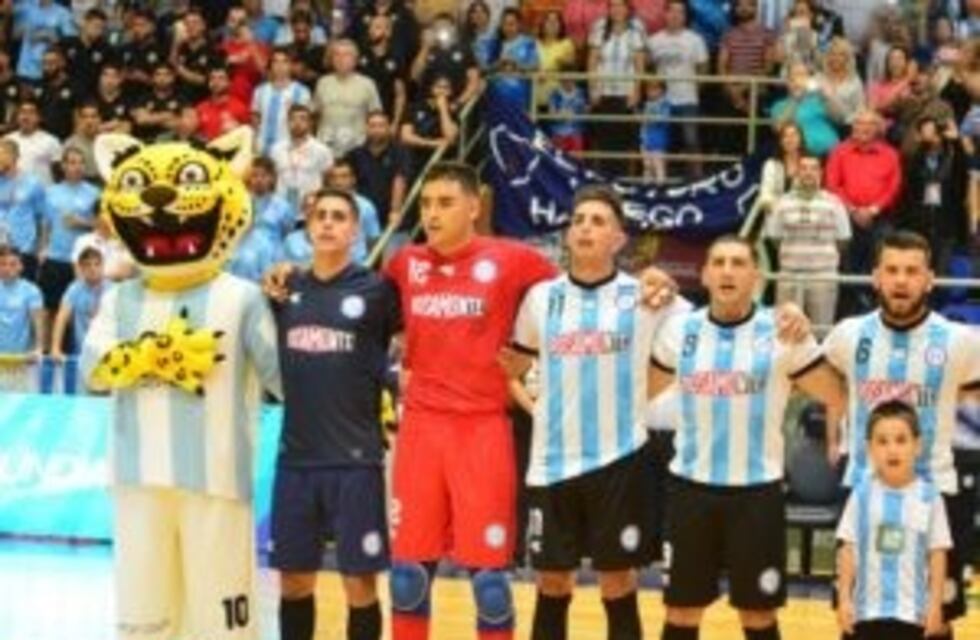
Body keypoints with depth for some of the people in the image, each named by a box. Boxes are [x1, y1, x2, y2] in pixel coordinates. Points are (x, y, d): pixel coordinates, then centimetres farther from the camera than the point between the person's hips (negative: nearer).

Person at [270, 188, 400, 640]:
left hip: (355, 459, -4)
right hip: (295, 457, 4)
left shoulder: (376, 289, -4)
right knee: (293, 580, 10)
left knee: (359, 582, 1)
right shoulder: (286, 289, 7)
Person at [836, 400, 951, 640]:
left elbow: (937, 553, -2)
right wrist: (844, 599, -3)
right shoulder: (862, 495, -3)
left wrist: (935, 604, -4)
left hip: (912, 611, -1)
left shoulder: (929, 497, -5)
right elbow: (848, 550, 0)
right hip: (866, 609, 1)